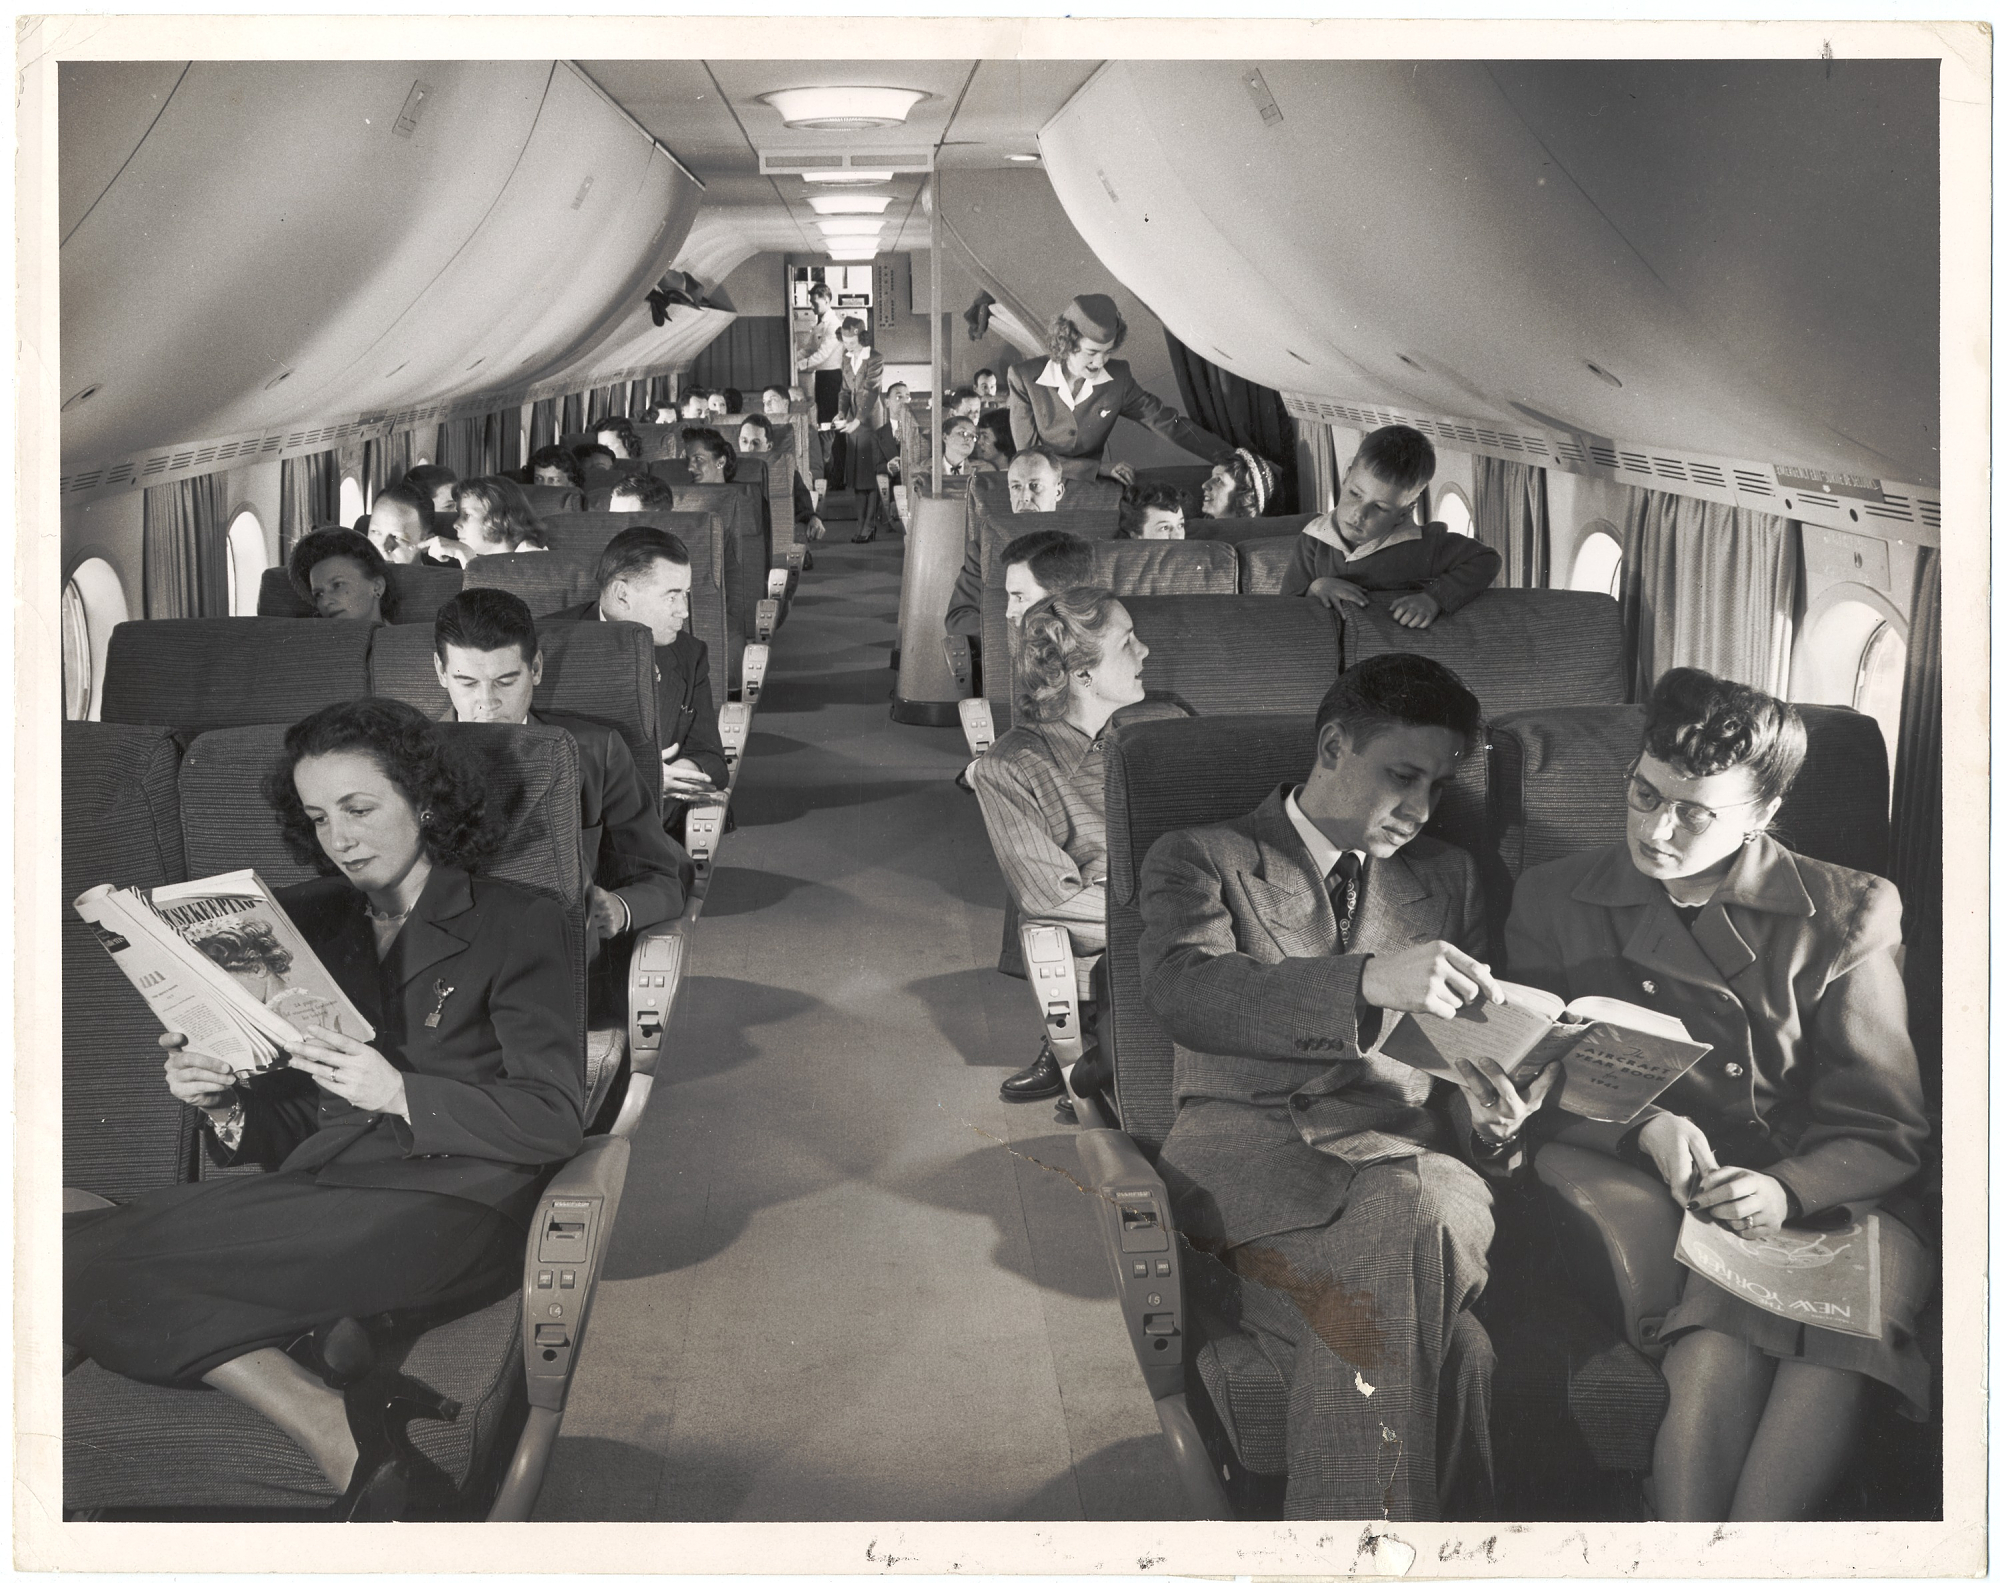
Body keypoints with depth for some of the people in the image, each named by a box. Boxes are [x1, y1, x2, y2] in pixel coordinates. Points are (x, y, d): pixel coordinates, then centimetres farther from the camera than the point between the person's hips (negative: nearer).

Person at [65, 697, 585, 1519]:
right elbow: (292, 1132, 19)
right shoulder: (316, 927, 22)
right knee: (82, 1252, -24)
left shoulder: (514, 922, 7)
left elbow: (554, 1121, -4)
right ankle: (335, 1427, -27)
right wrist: (226, 1105, -4)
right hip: (325, 1197, 7)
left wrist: (400, 1093, -17)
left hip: (450, 1207, -6)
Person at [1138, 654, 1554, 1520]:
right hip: (1247, 1147, -3)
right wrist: (1367, 980, -27)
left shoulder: (1446, 879, 26)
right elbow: (1181, 987, -11)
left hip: (1405, 1147, 3)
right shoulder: (1200, 859, 12)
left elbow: (1470, 1039, 23)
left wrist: (1488, 1110, -5)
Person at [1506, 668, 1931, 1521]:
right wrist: (1644, 1129, -11)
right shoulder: (1556, 900, 11)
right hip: (1646, 1199, 0)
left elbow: (1885, 1129, 4)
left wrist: (1787, 1189, -16)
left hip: (1821, 1198, 0)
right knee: (1716, 1359, -34)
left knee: (1845, 1331, -35)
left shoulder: (1848, 914, 6)